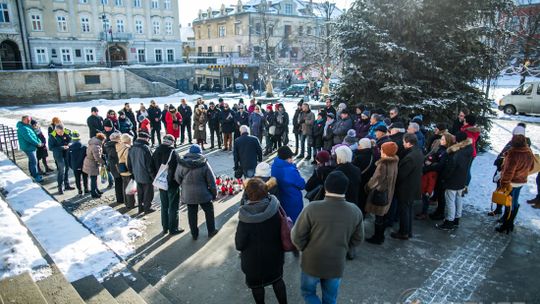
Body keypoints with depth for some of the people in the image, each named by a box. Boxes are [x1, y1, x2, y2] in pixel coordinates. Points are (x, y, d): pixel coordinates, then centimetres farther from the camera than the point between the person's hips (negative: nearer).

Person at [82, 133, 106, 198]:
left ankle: (95, 190, 38)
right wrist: (103, 162, -16)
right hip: (92, 165, -10)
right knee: (93, 178, 3)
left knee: (94, 178, 23)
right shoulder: (96, 147, -29)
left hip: (89, 163, 10)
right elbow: (97, 158, -29)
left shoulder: (93, 144, 4)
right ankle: (93, 193, 15)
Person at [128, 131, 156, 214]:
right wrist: (153, 176, -10)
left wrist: (133, 173, 21)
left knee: (140, 192, 19)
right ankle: (147, 208, 18)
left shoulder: (131, 149, 2)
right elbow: (150, 164, -19)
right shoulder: (145, 148, -21)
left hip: (137, 176, 7)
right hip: (146, 176, -6)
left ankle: (140, 207, 28)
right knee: (148, 193, 9)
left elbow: (129, 164, 11)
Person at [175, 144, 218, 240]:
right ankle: (211, 231, 27)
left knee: (192, 213, 13)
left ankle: (194, 234, 22)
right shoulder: (204, 164, -12)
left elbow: (177, 179, 3)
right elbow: (211, 181, -7)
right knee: (209, 210, 18)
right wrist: (214, 193, 5)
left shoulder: (182, 164, -7)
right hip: (203, 194, -2)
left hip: (188, 195, 2)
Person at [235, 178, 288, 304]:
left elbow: (239, 244, -17)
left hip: (254, 258, -2)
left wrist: (240, 247, 6)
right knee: (278, 280, 27)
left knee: (256, 284, 23)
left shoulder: (246, 217, -28)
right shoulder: (275, 207, -21)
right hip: (274, 254, 3)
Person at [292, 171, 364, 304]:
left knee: (308, 292, 25)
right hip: (337, 265, 3)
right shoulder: (355, 211, -13)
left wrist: (306, 249, 3)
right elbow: (357, 239, 0)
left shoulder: (312, 208, -24)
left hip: (312, 263, -2)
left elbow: (297, 236, -17)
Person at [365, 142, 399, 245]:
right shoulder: (394, 162, 0)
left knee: (378, 216, 5)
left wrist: (367, 187, -2)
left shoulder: (383, 164, -25)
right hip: (388, 193, 8)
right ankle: (380, 236, 31)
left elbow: (376, 179, -20)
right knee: (382, 215, 19)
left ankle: (377, 238, 17)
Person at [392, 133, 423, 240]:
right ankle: (408, 231, 32)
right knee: (408, 209, 20)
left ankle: (404, 233, 19)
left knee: (403, 210, 6)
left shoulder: (410, 157, -29)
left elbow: (401, 174, -24)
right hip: (413, 187, 9)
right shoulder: (419, 153, 2)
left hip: (406, 188, -9)